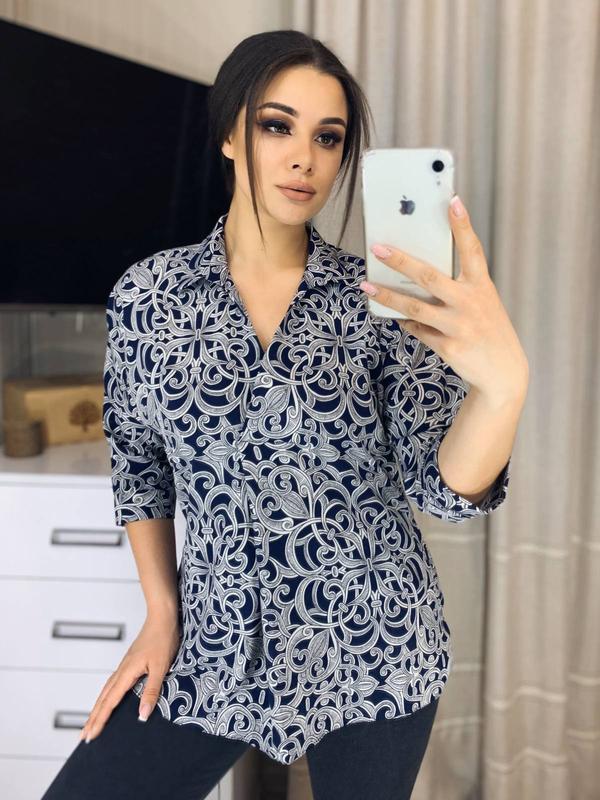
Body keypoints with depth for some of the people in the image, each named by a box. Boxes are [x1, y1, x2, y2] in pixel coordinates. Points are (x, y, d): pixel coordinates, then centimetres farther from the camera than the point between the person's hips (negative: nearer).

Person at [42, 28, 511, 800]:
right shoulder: (148, 294, -5)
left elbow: (444, 489, -16)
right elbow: (137, 467, 7)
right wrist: (161, 613, 4)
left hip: (374, 643, 0)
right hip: (215, 645, 1)